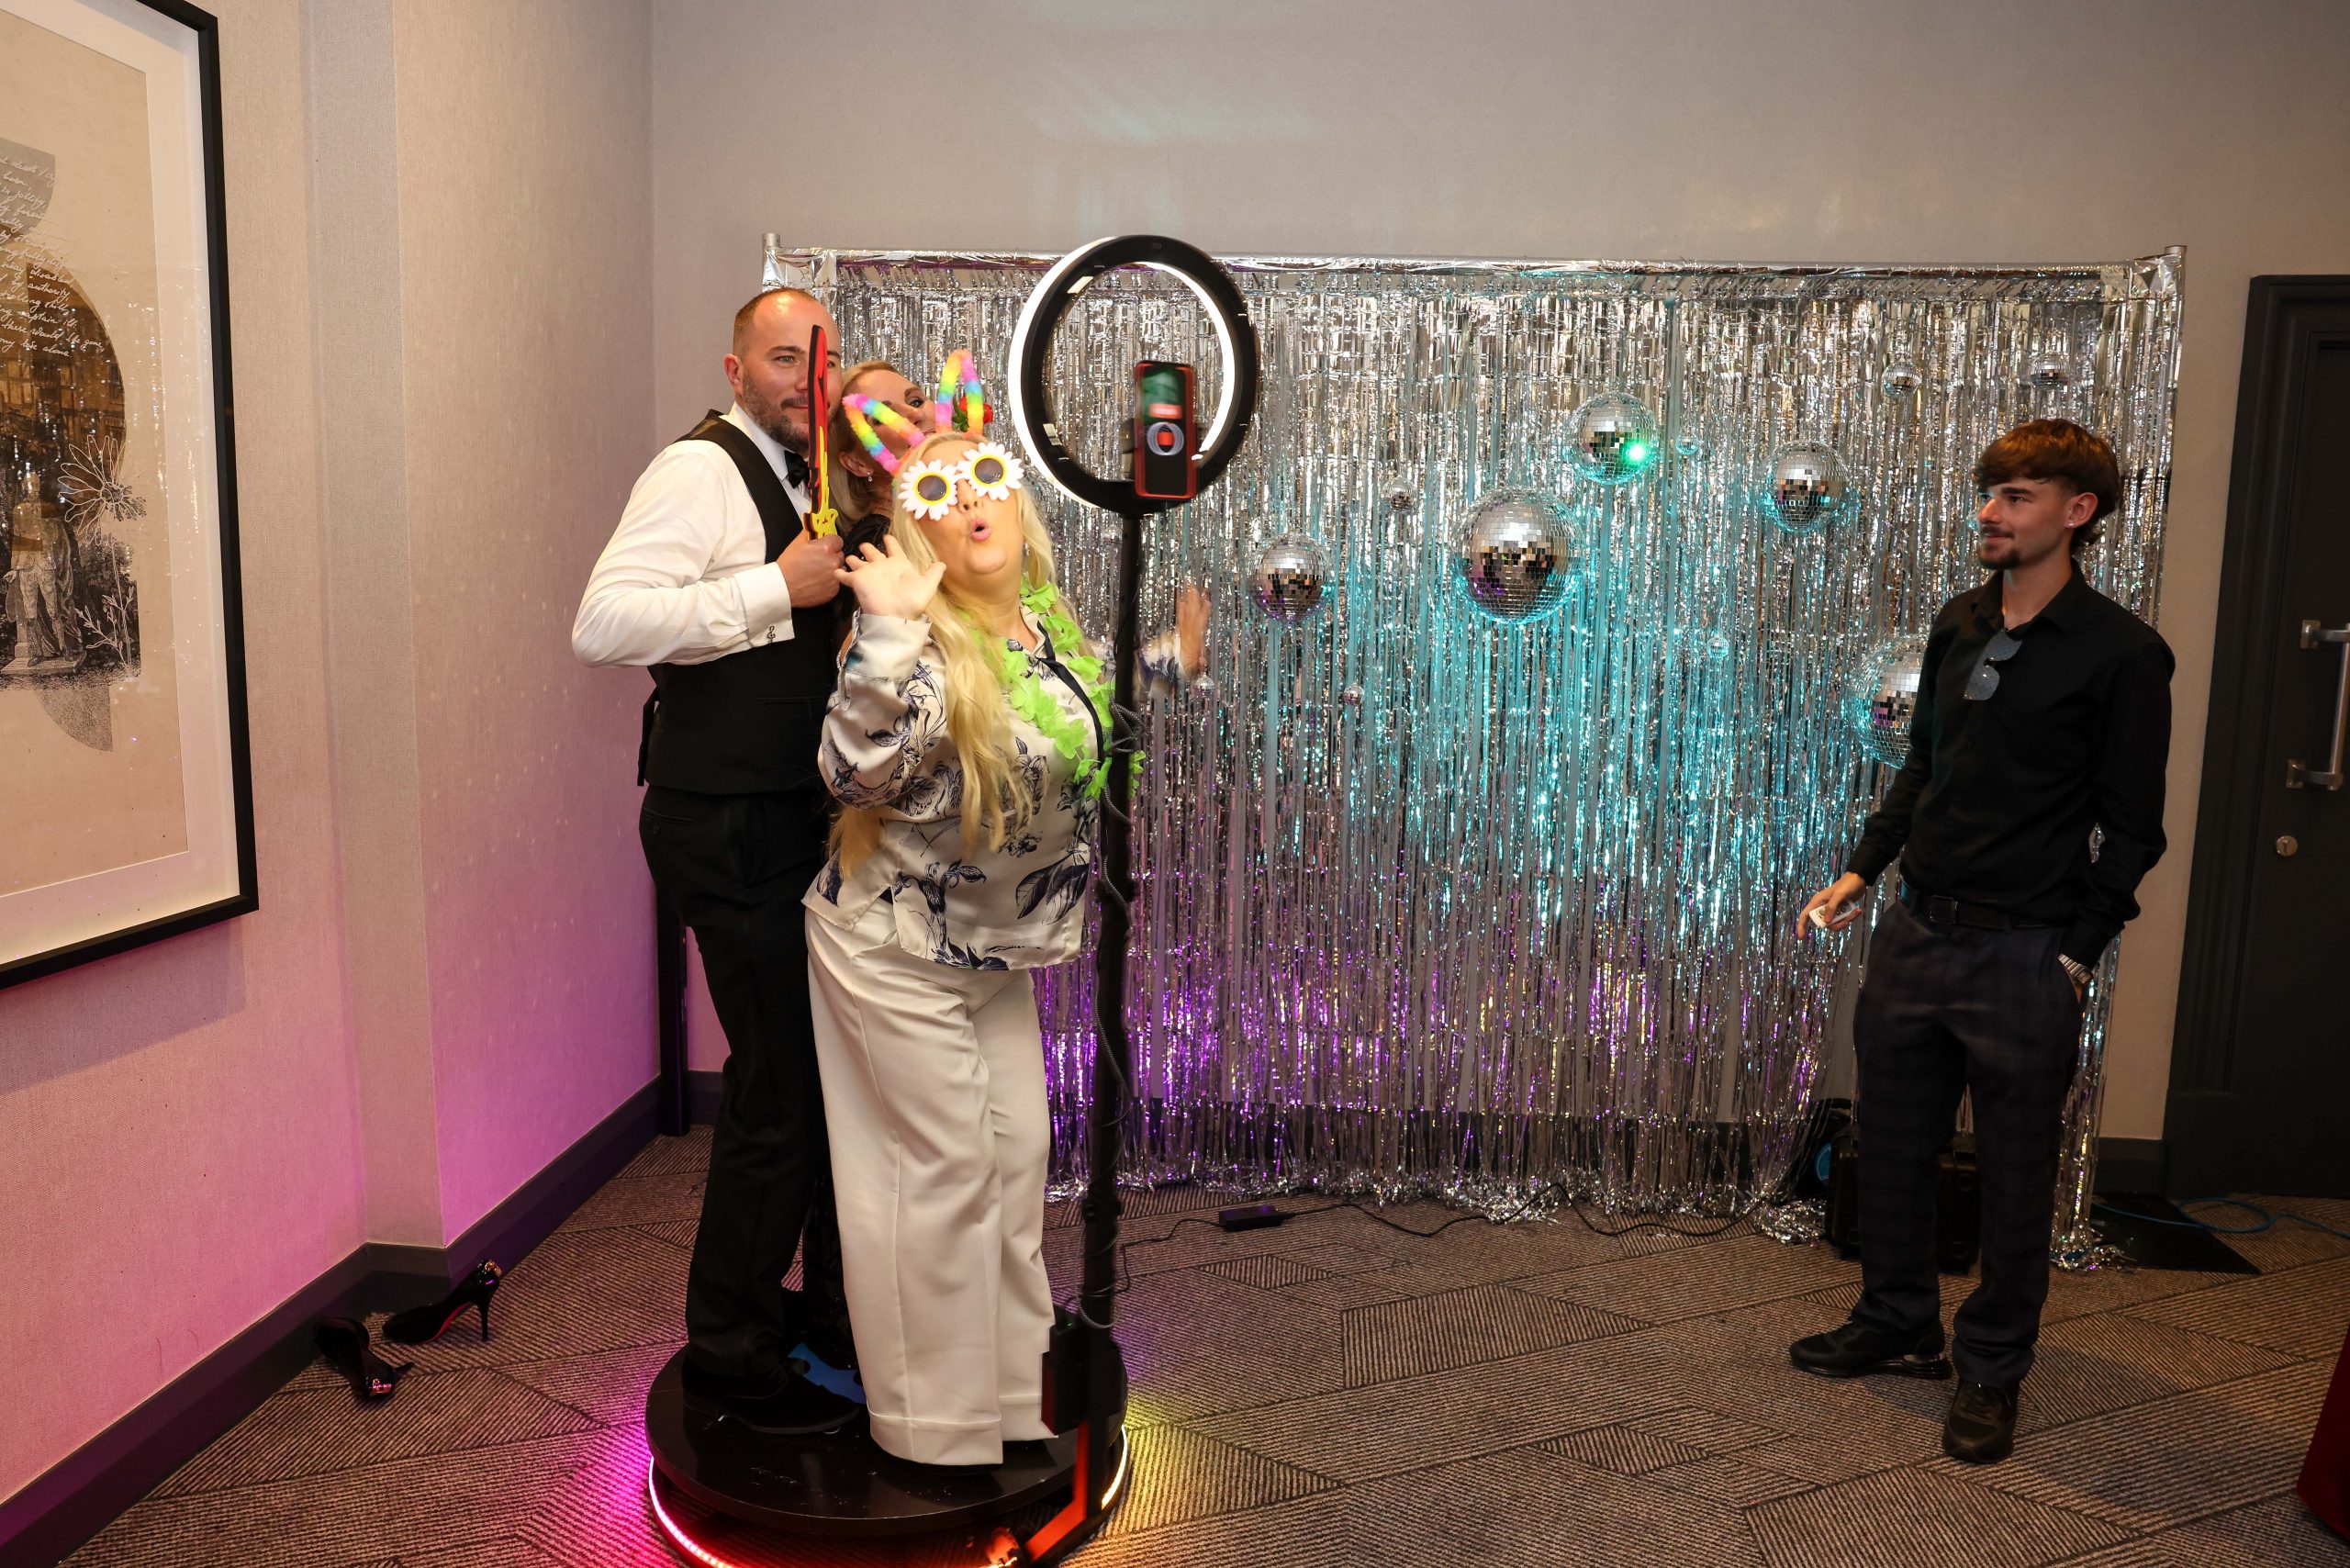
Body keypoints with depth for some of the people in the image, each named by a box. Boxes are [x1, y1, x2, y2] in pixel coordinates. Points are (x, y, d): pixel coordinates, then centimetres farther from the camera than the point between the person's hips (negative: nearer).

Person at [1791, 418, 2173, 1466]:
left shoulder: (2122, 654, -9)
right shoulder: (1959, 625, 8)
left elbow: (2131, 831, -7)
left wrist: (2074, 955, -11)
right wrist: (1860, 872, 9)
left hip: (2024, 956, -6)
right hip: (1915, 934, 6)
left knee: (2014, 1175, 8)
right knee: (1891, 1145, 15)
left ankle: (1991, 1370, 26)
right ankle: (1898, 1326, 34)